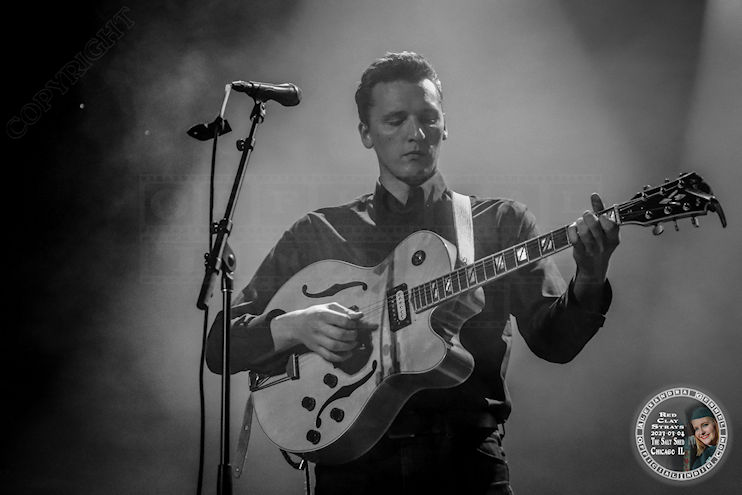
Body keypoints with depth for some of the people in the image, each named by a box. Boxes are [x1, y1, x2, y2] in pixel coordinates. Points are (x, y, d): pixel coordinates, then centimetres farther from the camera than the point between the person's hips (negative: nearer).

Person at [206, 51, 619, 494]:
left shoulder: (502, 222, 11)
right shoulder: (318, 234, 10)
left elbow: (554, 340, 1)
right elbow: (221, 345, 9)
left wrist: (589, 283, -18)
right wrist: (294, 327, -10)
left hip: (468, 457, 0)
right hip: (353, 459, 0)